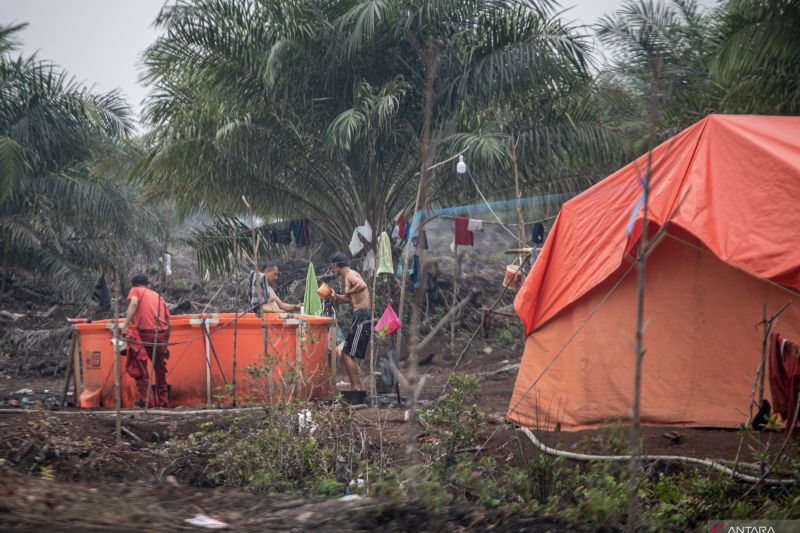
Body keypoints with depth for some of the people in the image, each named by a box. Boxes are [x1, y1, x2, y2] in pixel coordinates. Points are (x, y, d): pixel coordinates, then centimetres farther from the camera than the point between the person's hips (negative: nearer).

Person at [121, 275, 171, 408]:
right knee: (160, 368, 17)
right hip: (161, 334, 5)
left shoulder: (136, 290, 12)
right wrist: (165, 343, 29)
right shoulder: (158, 296, 25)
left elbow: (134, 304, -12)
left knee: (138, 367, 3)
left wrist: (125, 326, -17)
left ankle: (146, 398, -4)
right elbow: (168, 323, 21)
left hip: (145, 333, -5)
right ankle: (162, 400, 22)